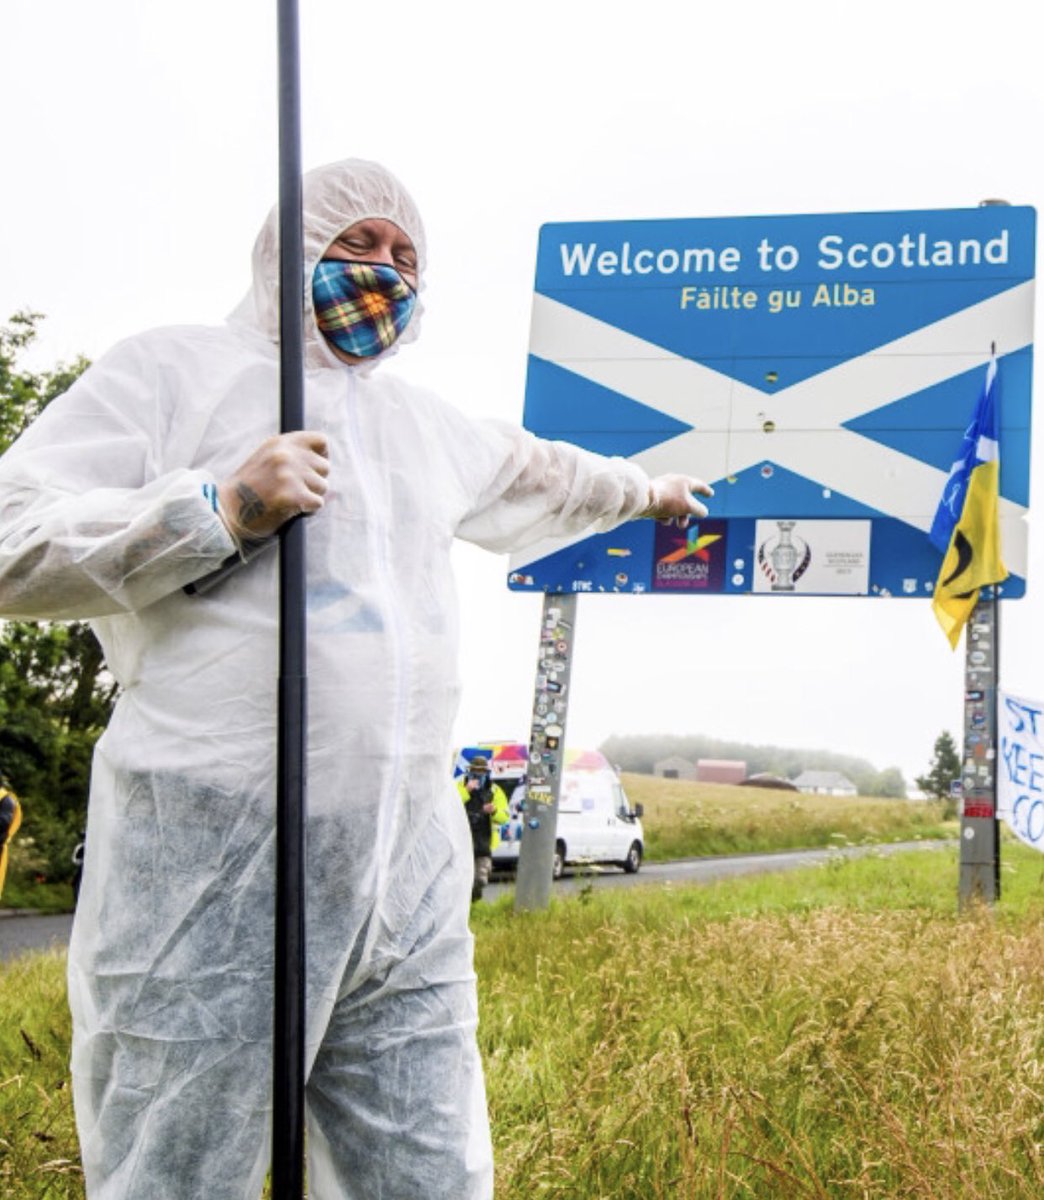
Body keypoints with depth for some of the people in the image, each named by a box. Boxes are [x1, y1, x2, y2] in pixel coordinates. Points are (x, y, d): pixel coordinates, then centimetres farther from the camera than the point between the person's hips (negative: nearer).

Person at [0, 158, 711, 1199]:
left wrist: (643, 489, 64)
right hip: (211, 885, -6)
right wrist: (221, 509, -15)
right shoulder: (173, 370, 4)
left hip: (406, 894, 7)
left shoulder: (423, 421, 26)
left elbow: (536, 473, 49)